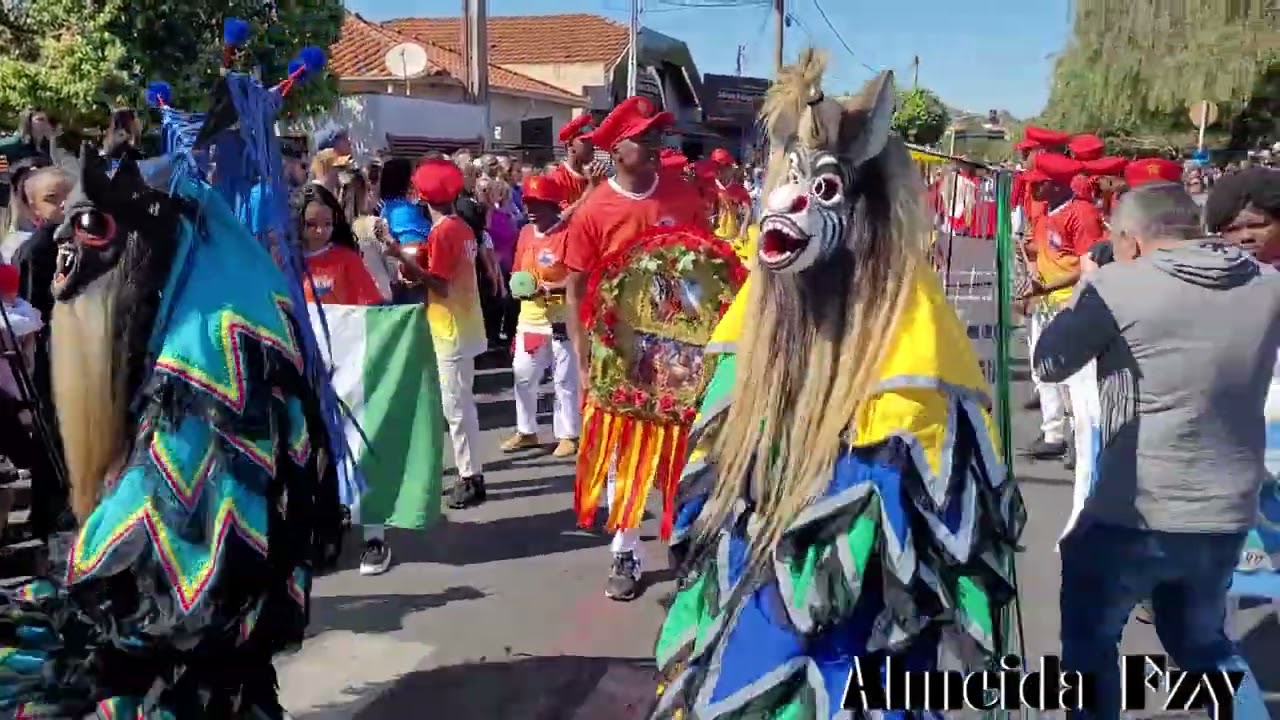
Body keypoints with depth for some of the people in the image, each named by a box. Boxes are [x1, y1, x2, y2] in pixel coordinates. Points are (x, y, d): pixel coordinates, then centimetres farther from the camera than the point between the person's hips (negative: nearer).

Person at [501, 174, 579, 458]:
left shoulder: (568, 234, -13)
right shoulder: (526, 233, 7)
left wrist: (546, 289, -23)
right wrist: (517, 285, -6)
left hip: (562, 320, -7)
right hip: (530, 318, 7)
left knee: (565, 380, 3)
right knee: (523, 376, 13)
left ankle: (568, 435, 14)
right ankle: (526, 432, 28)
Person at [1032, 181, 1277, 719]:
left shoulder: (1118, 285, -15)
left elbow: (1048, 363, -3)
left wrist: (1082, 290, 10)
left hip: (1134, 516, -5)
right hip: (1227, 517, 5)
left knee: (1089, 638, 19)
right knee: (1201, 640, 28)